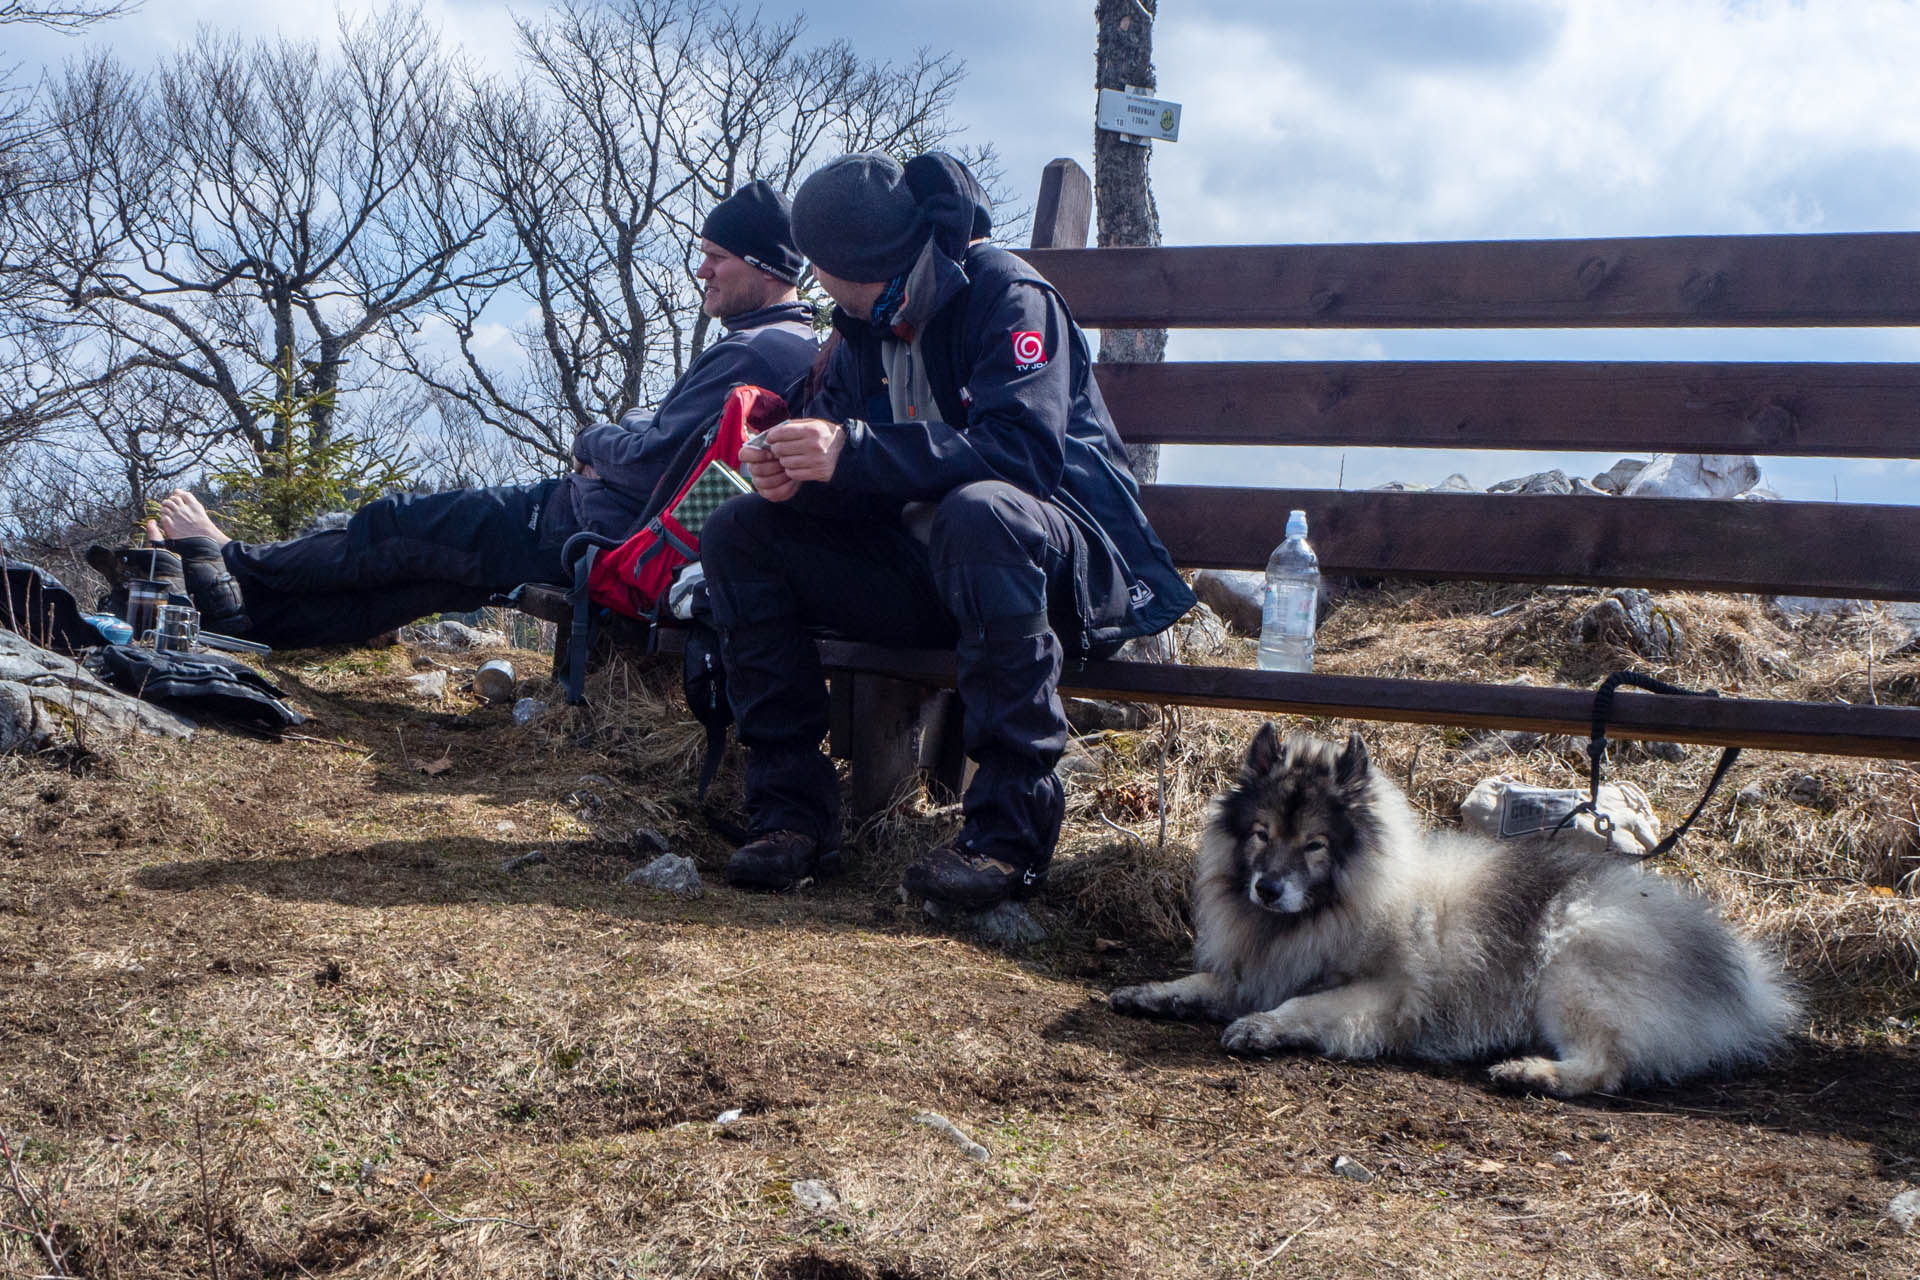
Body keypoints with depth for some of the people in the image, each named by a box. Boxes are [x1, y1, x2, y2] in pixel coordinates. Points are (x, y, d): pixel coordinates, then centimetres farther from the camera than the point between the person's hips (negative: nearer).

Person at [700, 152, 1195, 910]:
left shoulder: (1007, 294, -13)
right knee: (738, 535, -6)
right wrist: (789, 475, -19)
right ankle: (792, 811, -11)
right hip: (920, 575, 7)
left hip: (1070, 560, -7)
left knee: (977, 512, -41)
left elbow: (1025, 448, -29)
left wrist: (854, 452, -33)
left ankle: (1010, 826, -34)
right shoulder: (866, 324, 10)